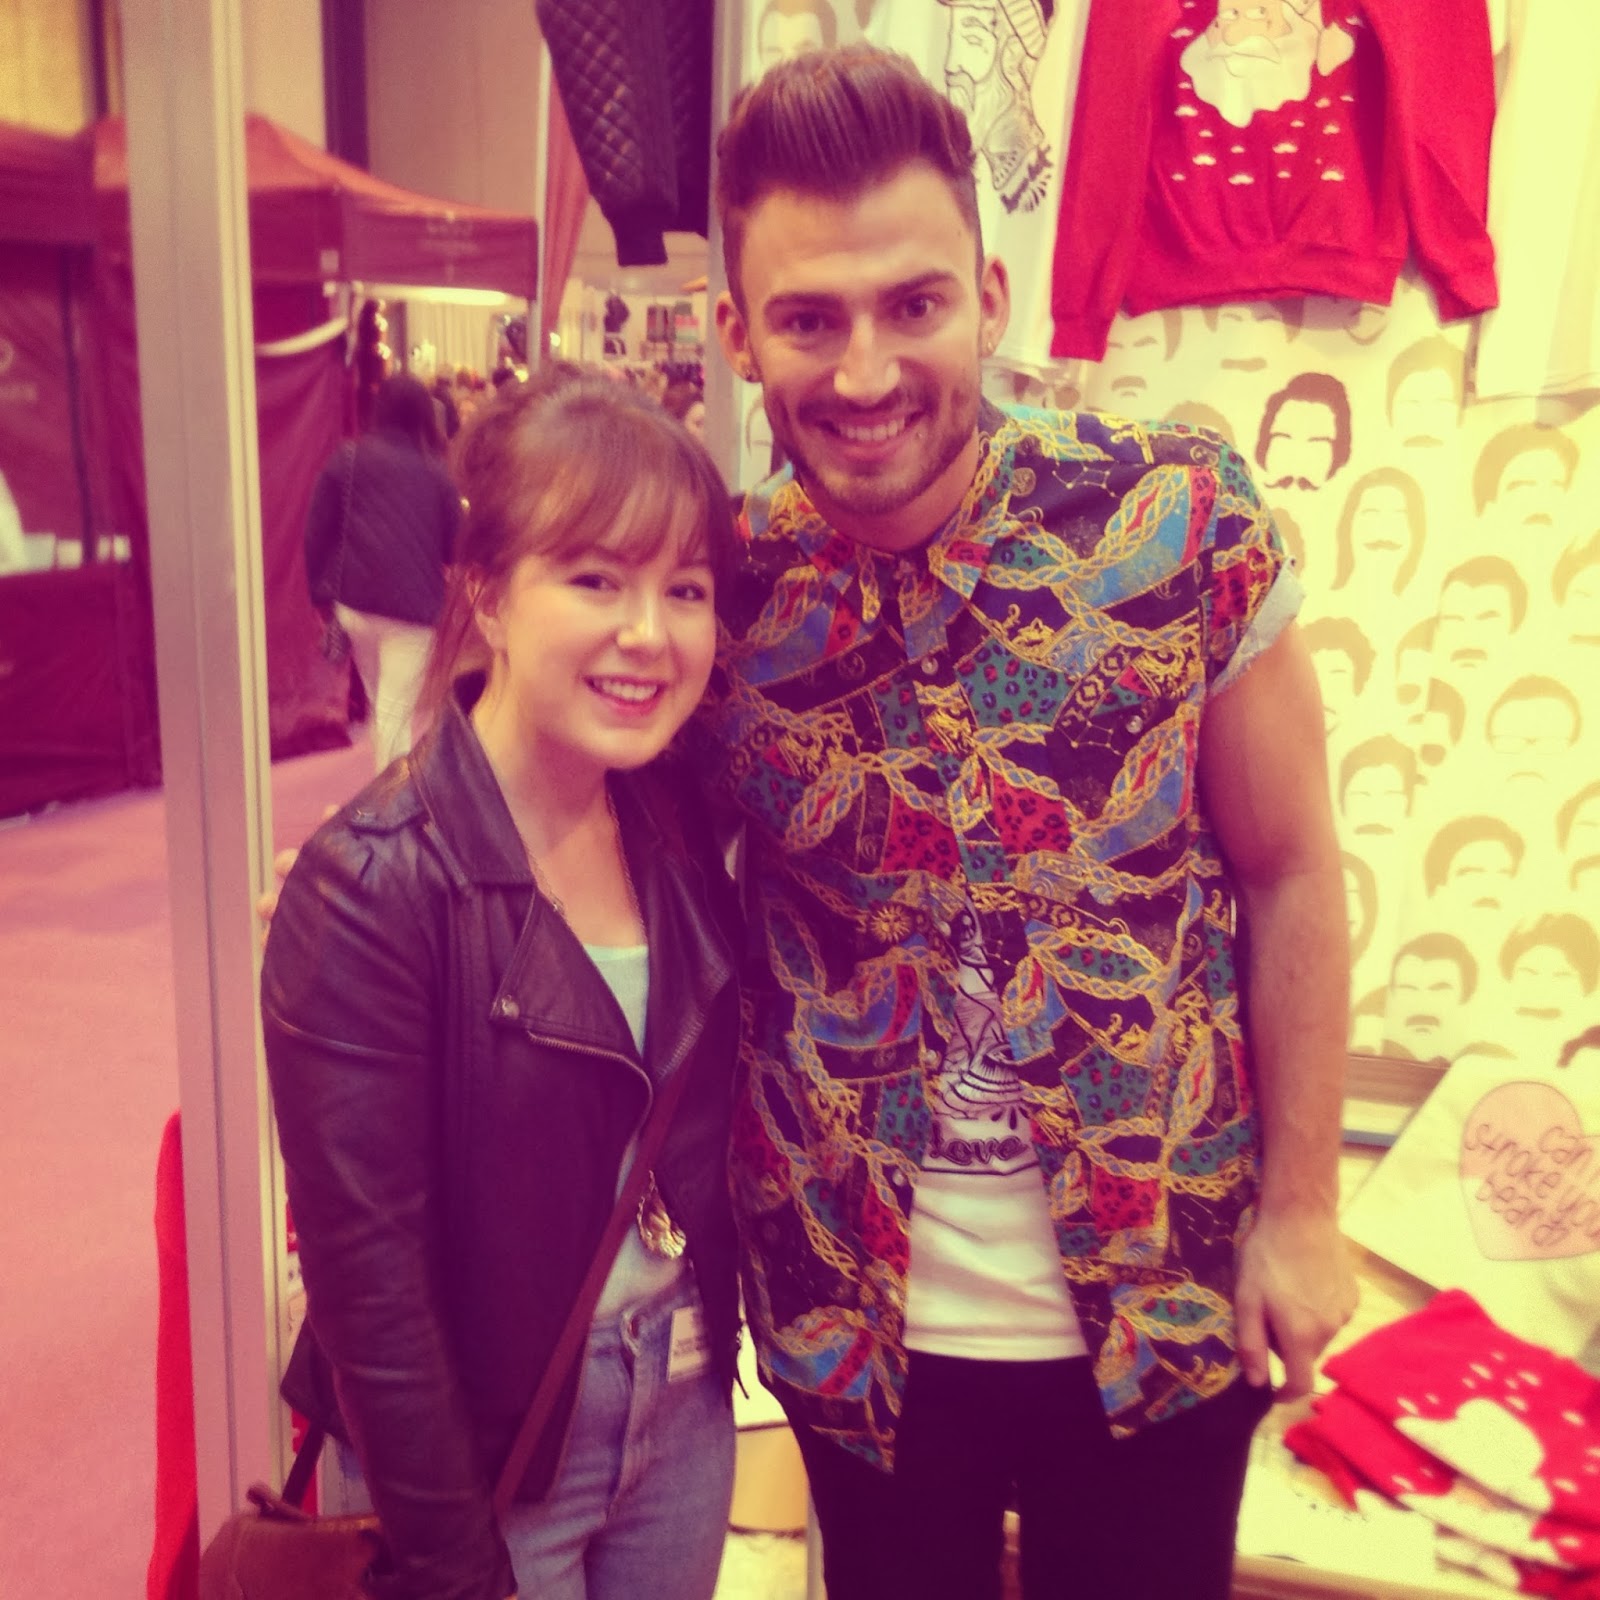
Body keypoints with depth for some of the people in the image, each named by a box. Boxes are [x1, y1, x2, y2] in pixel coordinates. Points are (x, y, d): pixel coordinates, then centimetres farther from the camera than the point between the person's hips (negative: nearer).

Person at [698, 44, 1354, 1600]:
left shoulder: (1179, 520, -16)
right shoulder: (711, 590, -12)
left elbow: (1292, 872, -6)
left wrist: (1299, 1207, -2)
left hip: (1164, 1313, 0)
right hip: (854, 1321, 1)